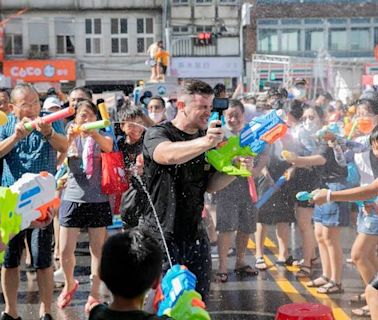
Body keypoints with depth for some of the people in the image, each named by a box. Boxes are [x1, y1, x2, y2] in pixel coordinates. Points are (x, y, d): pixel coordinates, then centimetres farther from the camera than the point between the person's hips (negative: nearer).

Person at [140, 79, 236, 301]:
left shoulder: (206, 138, 11)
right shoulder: (157, 133, -9)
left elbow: (211, 185, 10)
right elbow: (168, 154, -33)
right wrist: (205, 142, -49)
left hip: (195, 235, 6)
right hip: (160, 234, -6)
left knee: (199, 301, 10)